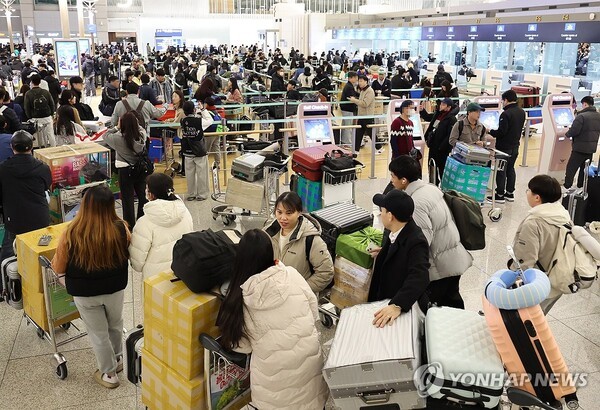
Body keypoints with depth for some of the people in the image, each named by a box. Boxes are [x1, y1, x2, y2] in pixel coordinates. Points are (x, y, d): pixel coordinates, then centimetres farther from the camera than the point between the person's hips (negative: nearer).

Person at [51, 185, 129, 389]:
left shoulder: (71, 234, -25)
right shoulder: (121, 228, -22)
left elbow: (58, 268, -9)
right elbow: (128, 254, -1)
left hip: (84, 293, -1)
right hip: (115, 288, 1)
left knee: (98, 334, 19)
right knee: (115, 325, 27)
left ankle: (108, 374, 35)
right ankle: (117, 359, 49)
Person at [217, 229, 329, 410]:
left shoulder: (239, 297, -14)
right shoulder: (292, 275, -11)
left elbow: (242, 346, -3)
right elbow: (314, 313, 2)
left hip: (276, 377, -1)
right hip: (309, 361, 1)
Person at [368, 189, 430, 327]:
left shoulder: (416, 242, -31)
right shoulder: (396, 232, -4)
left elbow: (418, 278, -43)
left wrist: (397, 305, -53)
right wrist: (383, 252, 4)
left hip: (407, 308, -8)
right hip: (385, 299, 8)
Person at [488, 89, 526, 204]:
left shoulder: (506, 114, -22)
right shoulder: (521, 112, 5)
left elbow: (501, 132, -22)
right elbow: (519, 128, 13)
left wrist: (490, 131, -7)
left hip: (504, 147, -8)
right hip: (515, 146, 8)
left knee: (501, 170, 1)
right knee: (510, 169, 17)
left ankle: (500, 195, 6)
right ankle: (510, 193, 24)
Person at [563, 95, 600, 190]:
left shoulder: (581, 116, -20)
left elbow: (574, 130, -22)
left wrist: (567, 134, -3)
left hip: (580, 147, -7)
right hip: (592, 147, 7)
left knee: (571, 168, 2)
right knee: (585, 168, 18)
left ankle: (566, 187, 4)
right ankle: (581, 186, 25)